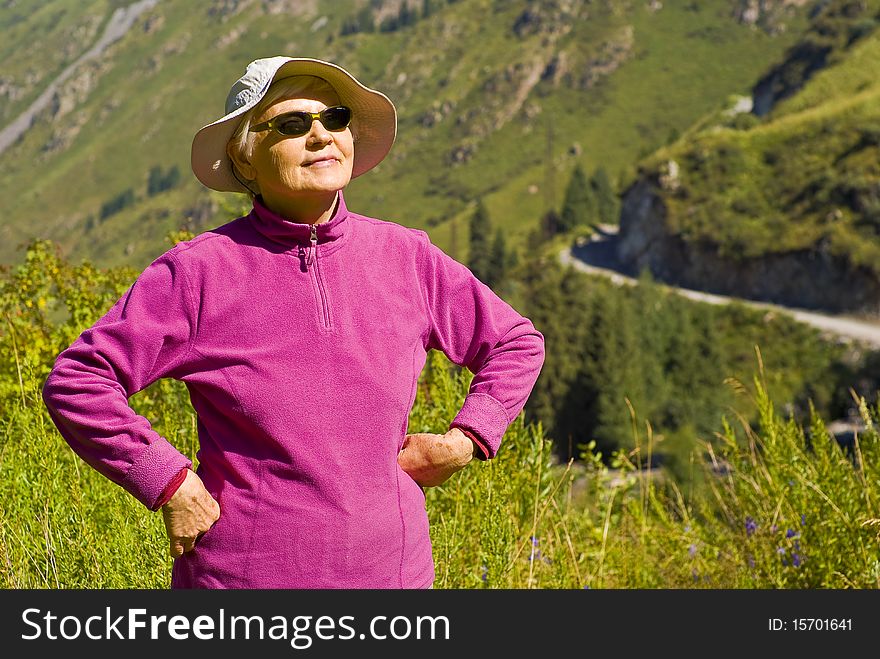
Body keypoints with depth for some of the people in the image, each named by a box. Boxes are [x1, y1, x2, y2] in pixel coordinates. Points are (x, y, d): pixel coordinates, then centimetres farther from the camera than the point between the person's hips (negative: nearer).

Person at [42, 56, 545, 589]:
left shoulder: (405, 258, -1)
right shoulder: (199, 271, -9)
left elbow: (517, 344, 13)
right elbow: (75, 382, -8)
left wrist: (462, 442, 1)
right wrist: (168, 482, -12)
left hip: (391, 570, 3)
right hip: (243, 575, -2)